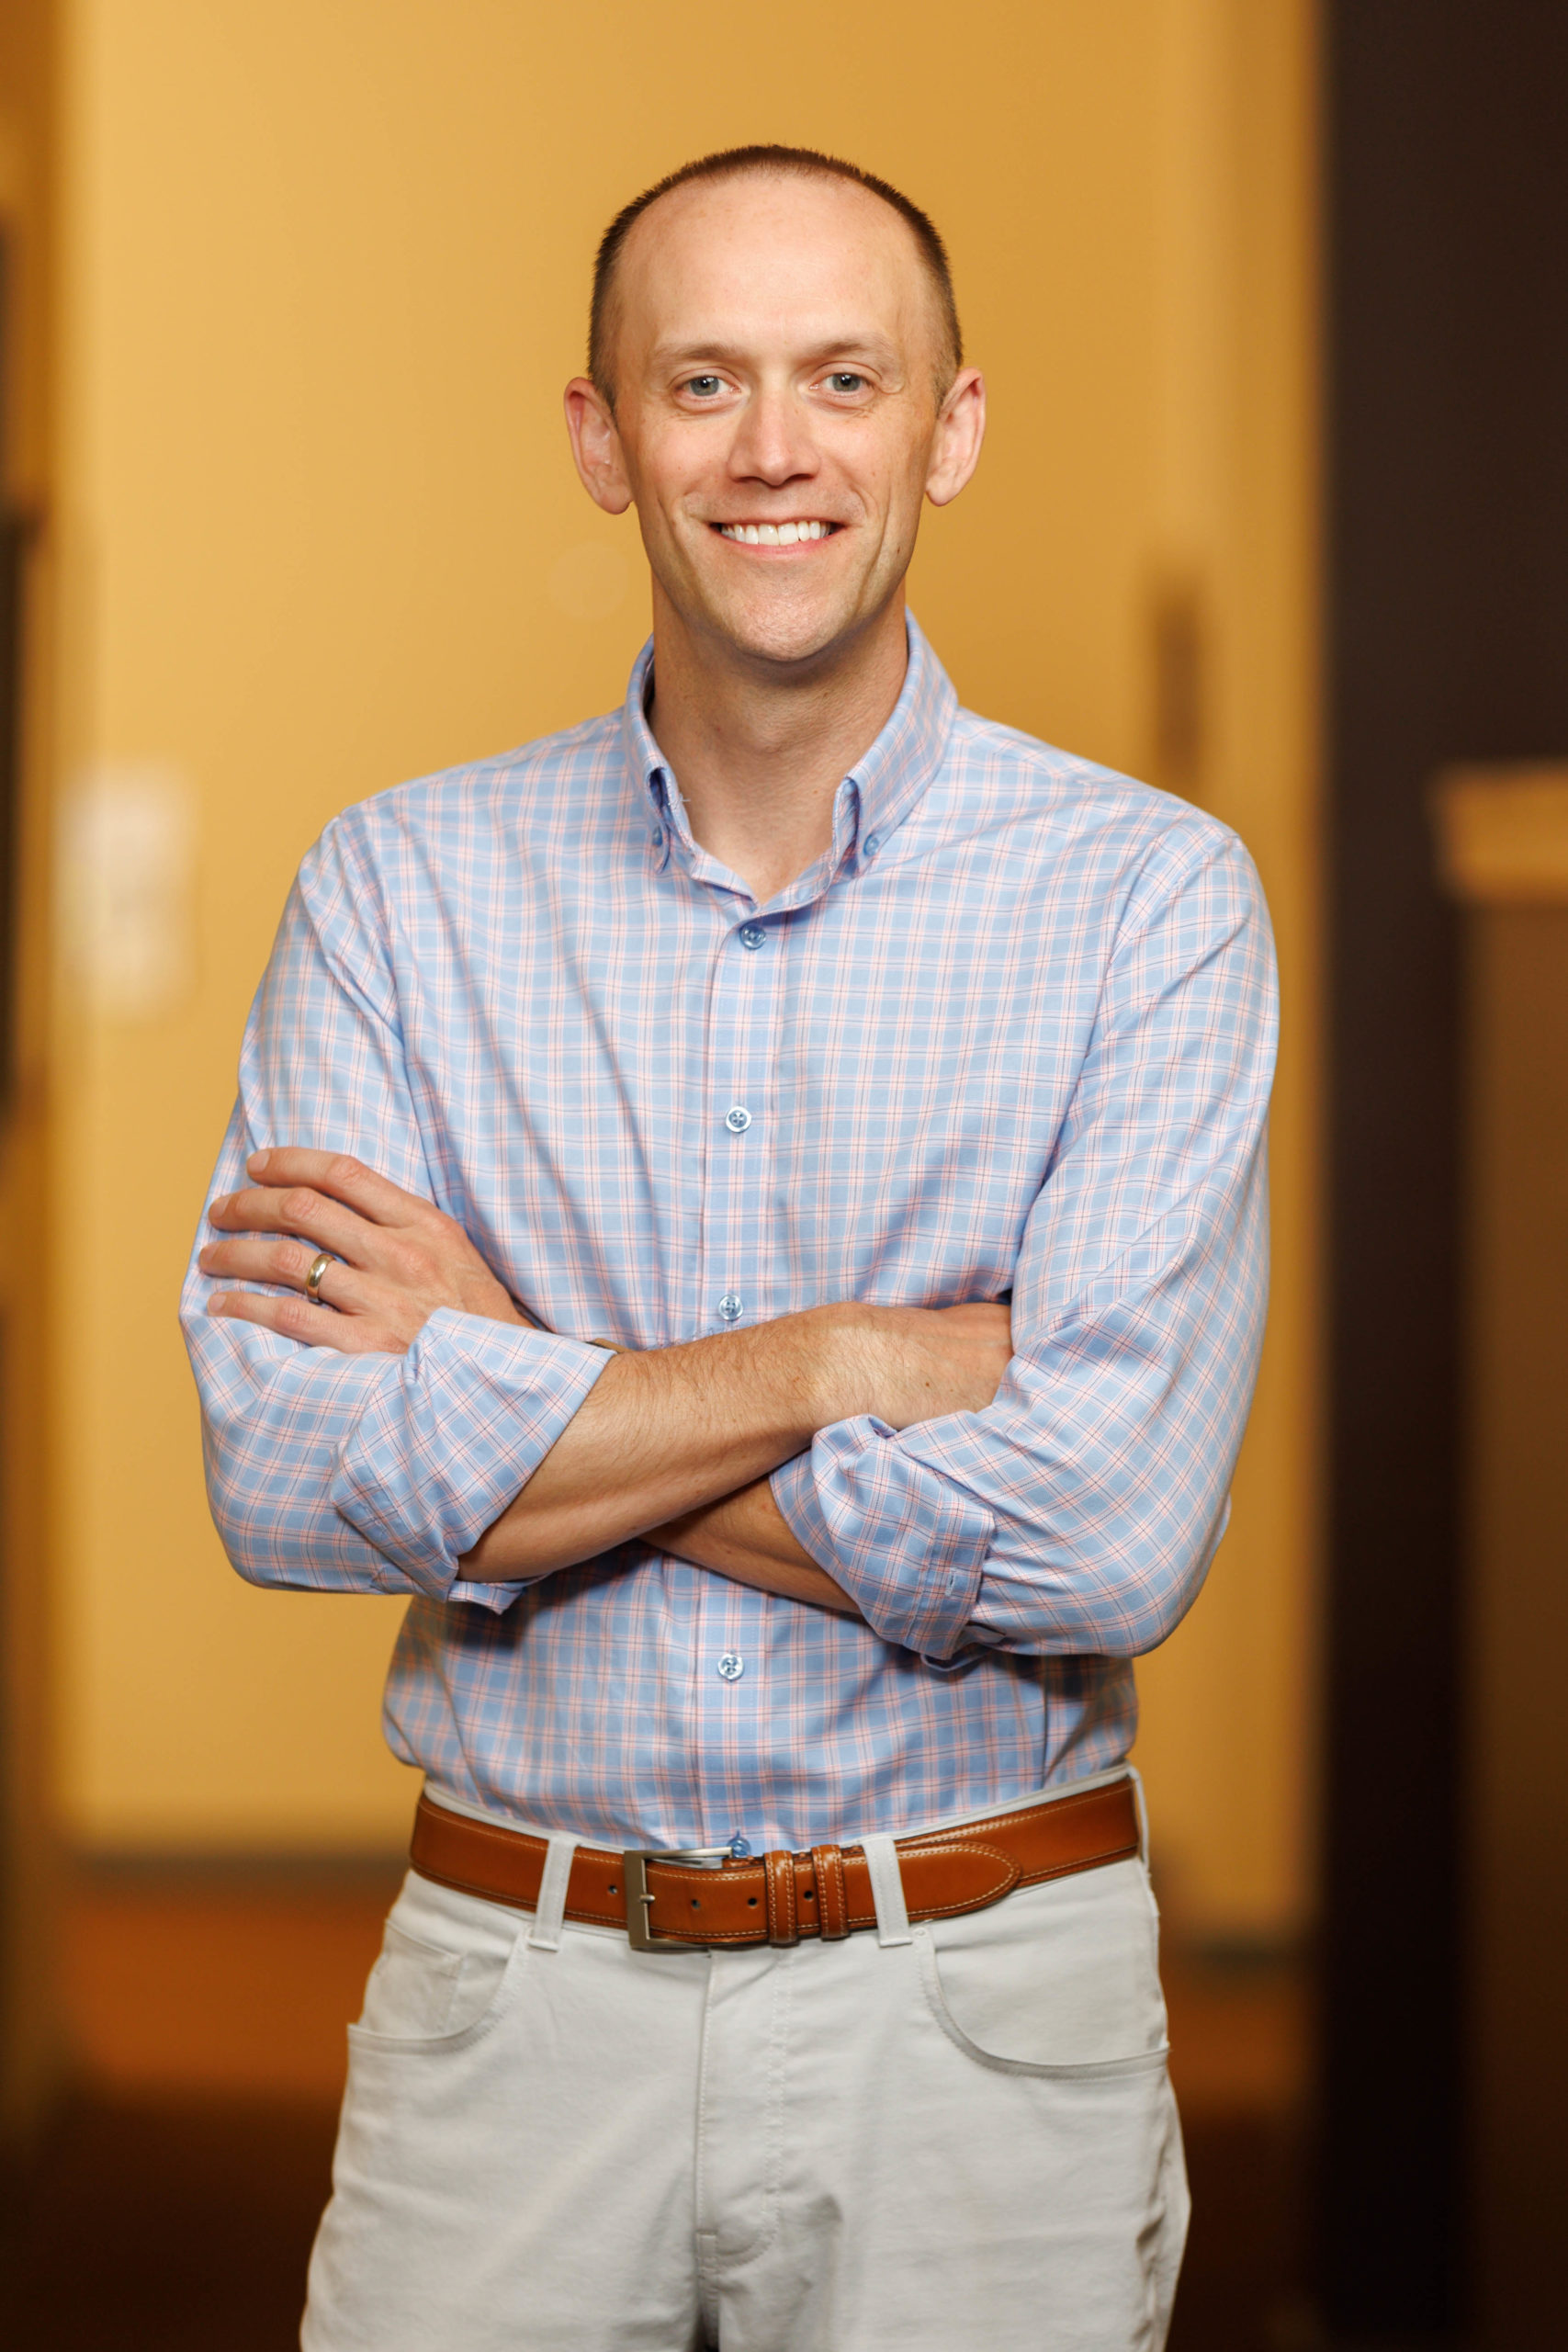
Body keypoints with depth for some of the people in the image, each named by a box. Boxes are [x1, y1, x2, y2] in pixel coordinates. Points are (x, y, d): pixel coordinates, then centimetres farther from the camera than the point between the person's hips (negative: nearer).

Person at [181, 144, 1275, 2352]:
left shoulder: (1151, 892, -6)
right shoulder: (400, 885, 0)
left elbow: (1112, 1532, -18)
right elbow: (287, 1474, -12)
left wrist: (502, 1381, -14)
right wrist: (851, 1361, -17)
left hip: (974, 2006, -1)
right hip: (512, 1997, 1)